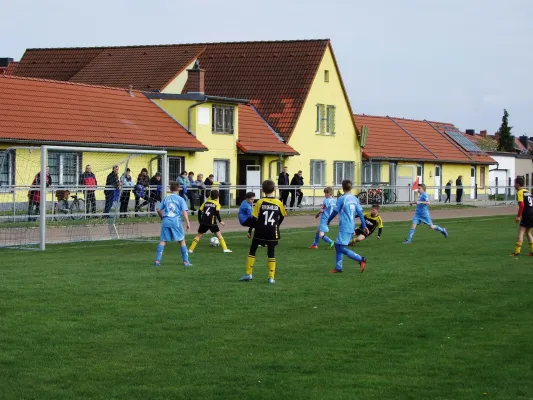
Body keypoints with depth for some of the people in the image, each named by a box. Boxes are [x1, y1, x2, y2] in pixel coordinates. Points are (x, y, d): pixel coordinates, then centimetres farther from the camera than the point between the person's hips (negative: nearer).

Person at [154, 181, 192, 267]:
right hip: (176, 221, -2)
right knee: (182, 241, 7)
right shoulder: (180, 199, 3)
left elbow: (159, 210, 14)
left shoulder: (166, 198, 12)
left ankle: (157, 260, -1)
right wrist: (187, 223, -5)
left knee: (162, 241, 6)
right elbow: (184, 211, -5)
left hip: (166, 221, 2)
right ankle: (185, 261, 6)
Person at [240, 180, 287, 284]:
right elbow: (282, 217, 10)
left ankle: (248, 274, 10)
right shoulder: (279, 203, -3)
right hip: (273, 232, 1)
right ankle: (271, 277, 2)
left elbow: (254, 218, -9)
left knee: (252, 251, 12)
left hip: (260, 232, -1)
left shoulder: (260, 202, -9)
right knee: (271, 253, 6)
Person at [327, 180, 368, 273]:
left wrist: (328, 221, 13)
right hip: (351, 227, 8)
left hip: (344, 228, -8)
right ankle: (338, 267, 16)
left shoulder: (341, 199, -11)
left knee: (341, 248, -7)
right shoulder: (355, 199, 7)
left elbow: (335, 212, -4)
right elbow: (360, 213, 6)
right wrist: (364, 227, 10)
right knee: (338, 245, 15)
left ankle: (360, 259, -16)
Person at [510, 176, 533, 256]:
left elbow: (521, 205, -19)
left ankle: (517, 251, -11)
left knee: (520, 232, -6)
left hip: (526, 216, -8)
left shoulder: (520, 192, -10)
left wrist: (518, 216, -15)